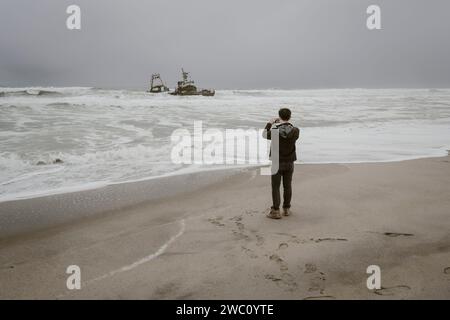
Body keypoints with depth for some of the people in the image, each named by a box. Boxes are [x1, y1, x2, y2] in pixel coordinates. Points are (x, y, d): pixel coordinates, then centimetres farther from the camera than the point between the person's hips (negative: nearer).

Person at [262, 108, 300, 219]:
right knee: (287, 186, 14)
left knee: (275, 187, 4)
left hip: (277, 163, -3)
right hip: (289, 163, 3)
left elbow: (264, 135, 4)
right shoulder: (295, 131, -9)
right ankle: (286, 209, 22)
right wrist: (283, 124, 23)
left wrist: (269, 123, 18)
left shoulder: (275, 131, -16)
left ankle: (275, 211, 4)